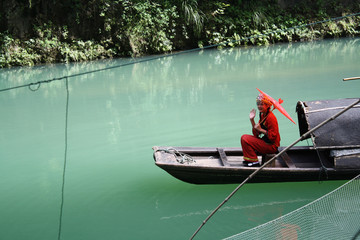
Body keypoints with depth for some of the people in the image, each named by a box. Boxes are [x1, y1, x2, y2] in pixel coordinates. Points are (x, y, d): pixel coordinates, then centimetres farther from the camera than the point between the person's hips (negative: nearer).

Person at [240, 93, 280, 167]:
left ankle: (254, 161, -9)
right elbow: (256, 134, 8)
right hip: (265, 141, 10)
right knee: (244, 137, 9)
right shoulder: (262, 116, 11)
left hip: (271, 146, -10)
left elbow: (272, 136, -21)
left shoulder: (271, 117, -18)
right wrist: (252, 120, 1)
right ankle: (248, 159, 10)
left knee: (245, 139, -15)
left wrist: (260, 130, -21)